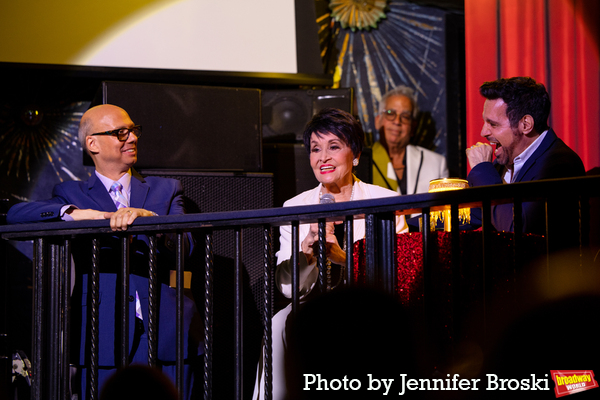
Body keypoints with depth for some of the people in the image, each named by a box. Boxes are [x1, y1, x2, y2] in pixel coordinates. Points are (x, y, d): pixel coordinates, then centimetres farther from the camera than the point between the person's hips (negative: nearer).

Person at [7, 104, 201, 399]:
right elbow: (16, 214, -2)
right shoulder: (72, 194, 14)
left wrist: (148, 217, -18)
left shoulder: (166, 190, 18)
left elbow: (184, 248, 3)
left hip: (164, 334, 2)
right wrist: (73, 213, -18)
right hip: (104, 338, -1)